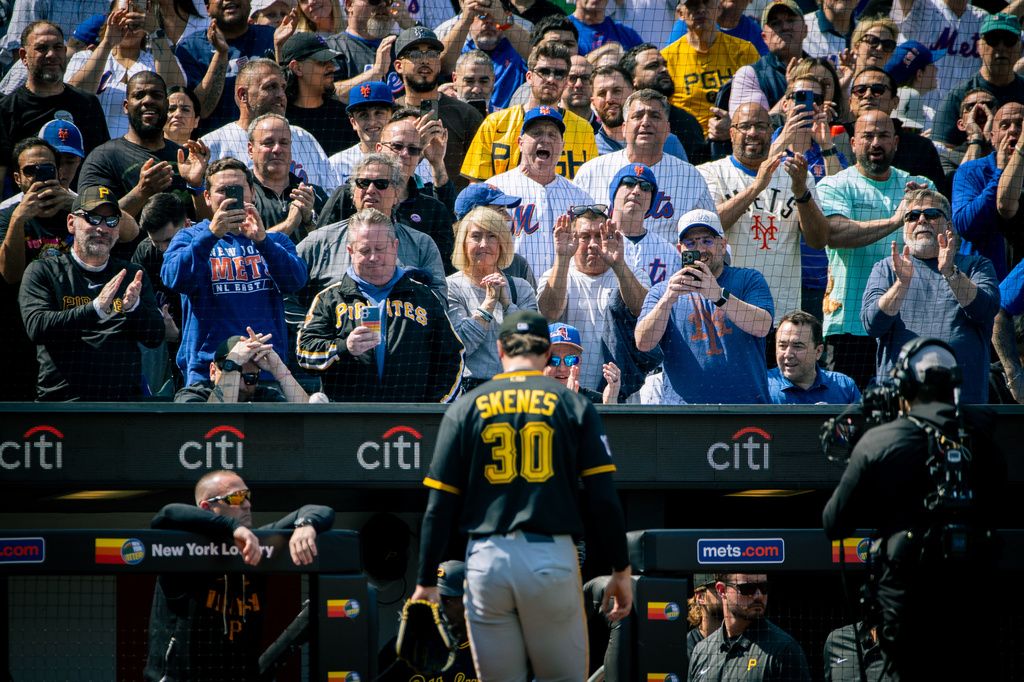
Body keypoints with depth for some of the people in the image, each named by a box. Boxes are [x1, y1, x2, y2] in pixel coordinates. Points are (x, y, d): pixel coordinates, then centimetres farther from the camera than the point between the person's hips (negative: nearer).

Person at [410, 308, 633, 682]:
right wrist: (621, 570, 6)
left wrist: (426, 582, 8)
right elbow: (604, 500, -1)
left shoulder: (465, 409, 7)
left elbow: (439, 506, 4)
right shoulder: (573, 406, 4)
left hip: (487, 561, 1)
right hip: (553, 559, -1)